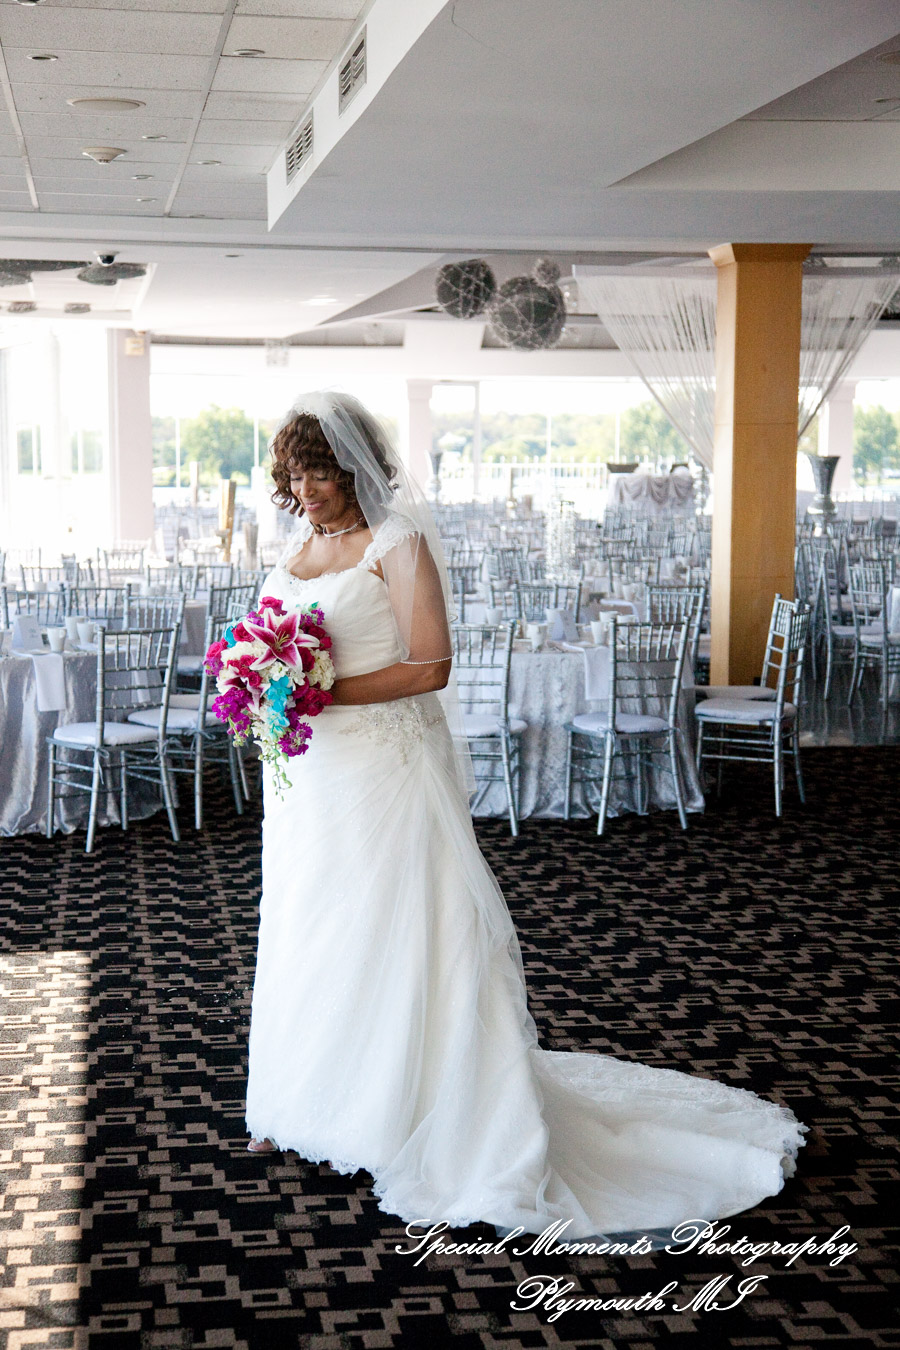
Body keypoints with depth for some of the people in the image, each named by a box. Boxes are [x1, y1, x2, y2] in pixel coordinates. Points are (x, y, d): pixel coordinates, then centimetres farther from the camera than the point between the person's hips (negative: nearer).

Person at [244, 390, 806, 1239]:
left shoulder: (398, 544, -11)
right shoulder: (298, 544, 12)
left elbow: (430, 666, -18)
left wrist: (327, 692, -23)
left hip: (386, 766, -8)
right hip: (308, 771, 8)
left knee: (395, 936, -4)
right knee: (304, 935, 15)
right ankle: (308, 1106, 31)